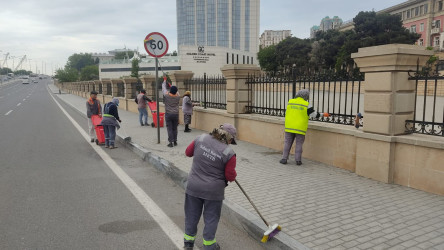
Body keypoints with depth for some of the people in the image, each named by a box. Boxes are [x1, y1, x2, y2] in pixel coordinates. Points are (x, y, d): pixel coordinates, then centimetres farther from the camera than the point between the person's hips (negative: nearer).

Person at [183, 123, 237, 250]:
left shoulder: (201, 138, -9)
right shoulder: (229, 153, -17)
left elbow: (188, 152, 5)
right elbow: (231, 176, -9)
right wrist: (233, 175, 13)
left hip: (193, 187, 4)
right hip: (213, 191, -3)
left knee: (192, 215, 19)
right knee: (211, 218, 15)